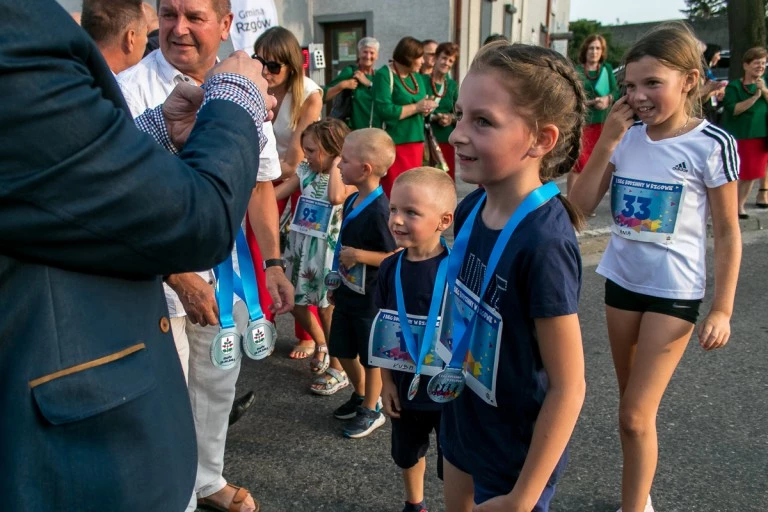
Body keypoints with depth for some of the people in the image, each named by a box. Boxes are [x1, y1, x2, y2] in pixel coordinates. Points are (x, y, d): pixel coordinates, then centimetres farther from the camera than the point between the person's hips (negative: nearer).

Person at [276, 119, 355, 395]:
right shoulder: (305, 170, 5)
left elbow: (336, 198, -35)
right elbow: (275, 193, 7)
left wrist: (335, 164, -22)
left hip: (325, 250, -7)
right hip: (299, 245, 7)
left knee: (326, 308, 2)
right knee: (295, 302, 15)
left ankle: (338, 371, 17)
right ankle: (322, 346, 41)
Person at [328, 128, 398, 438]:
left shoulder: (379, 210, -24)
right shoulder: (352, 201, 2)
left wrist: (358, 255, -28)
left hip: (370, 298, -8)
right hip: (348, 292, 8)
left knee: (371, 357, 10)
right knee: (342, 350, 20)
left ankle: (372, 410, 29)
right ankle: (360, 394, 42)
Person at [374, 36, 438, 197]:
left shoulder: (416, 77, 15)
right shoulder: (384, 75, -8)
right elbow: (384, 110, -20)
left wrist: (426, 106, -4)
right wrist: (416, 107, -14)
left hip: (416, 141, 8)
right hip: (394, 144, -8)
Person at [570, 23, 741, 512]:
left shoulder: (711, 144, -13)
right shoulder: (626, 138, -2)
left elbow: (728, 233, -7)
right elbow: (580, 205, -6)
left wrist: (722, 309, -9)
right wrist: (607, 141, -14)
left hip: (674, 291, -4)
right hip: (622, 281, 5)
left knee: (635, 415, -5)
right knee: (635, 404, 18)